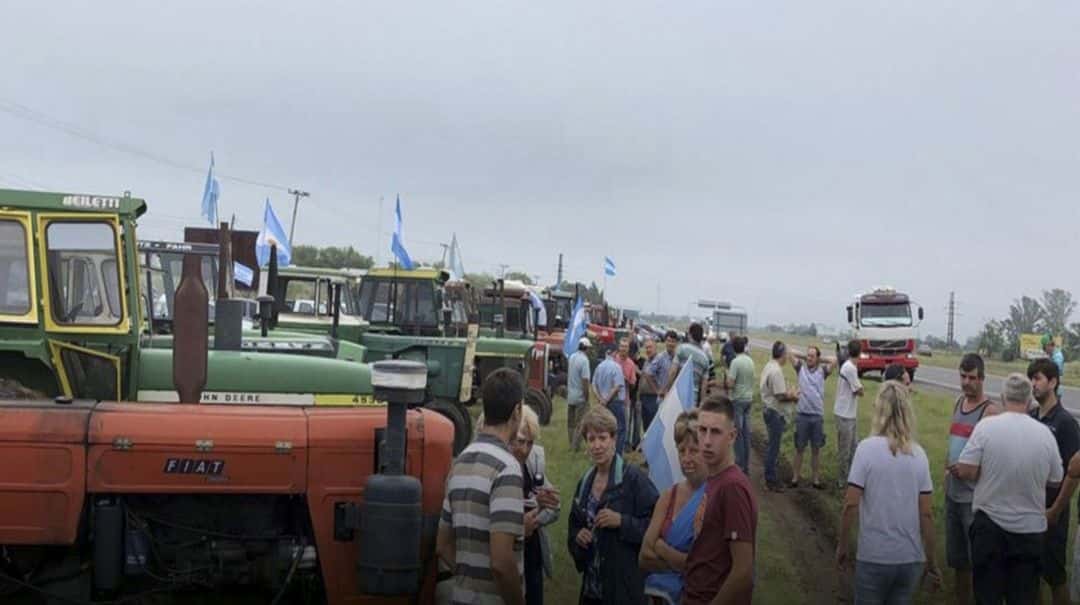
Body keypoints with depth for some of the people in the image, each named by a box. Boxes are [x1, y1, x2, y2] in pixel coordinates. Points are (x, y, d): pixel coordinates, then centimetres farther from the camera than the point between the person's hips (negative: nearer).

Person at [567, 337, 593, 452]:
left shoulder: (572, 357, 3)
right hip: (580, 396, -7)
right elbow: (585, 381, -21)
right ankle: (576, 446, 3)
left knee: (571, 422, 15)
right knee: (579, 423, 1)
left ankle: (571, 444, 24)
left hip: (570, 395, 7)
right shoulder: (584, 360, -19)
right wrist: (587, 398, -15)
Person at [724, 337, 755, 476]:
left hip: (738, 399, -7)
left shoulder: (736, 361, -17)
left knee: (738, 433, -1)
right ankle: (746, 466, 15)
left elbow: (730, 384, -20)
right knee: (746, 433, 10)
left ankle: (740, 465, 0)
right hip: (749, 398, 7)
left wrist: (728, 373, -3)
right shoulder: (750, 361, 5)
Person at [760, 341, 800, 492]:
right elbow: (780, 396, -24)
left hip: (770, 410, 10)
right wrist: (793, 396, -7)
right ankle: (771, 479, 6)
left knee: (773, 446, 18)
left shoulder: (769, 367, 10)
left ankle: (770, 476, 27)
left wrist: (789, 393, 8)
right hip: (776, 413, -10)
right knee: (774, 447, -2)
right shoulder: (776, 371, -22)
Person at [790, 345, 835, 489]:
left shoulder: (822, 371, 5)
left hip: (817, 415, 1)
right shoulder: (801, 368, 4)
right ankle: (795, 477, 15)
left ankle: (815, 479, 17)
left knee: (816, 449, 9)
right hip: (802, 415, -1)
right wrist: (804, 357, 7)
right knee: (799, 448, 7)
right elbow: (791, 353, 2)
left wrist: (820, 360, 5)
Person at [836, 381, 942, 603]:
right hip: (911, 558, 3)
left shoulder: (867, 448, -11)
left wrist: (842, 546, 0)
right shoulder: (918, 454, -1)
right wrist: (932, 561, 10)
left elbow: (850, 505, -13)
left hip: (873, 557, -3)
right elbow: (926, 513, 0)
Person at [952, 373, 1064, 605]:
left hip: (990, 525, -2)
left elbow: (966, 471, -15)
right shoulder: (1045, 433, -5)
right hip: (1030, 528, 2)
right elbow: (1055, 480, 4)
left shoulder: (986, 427, -13)